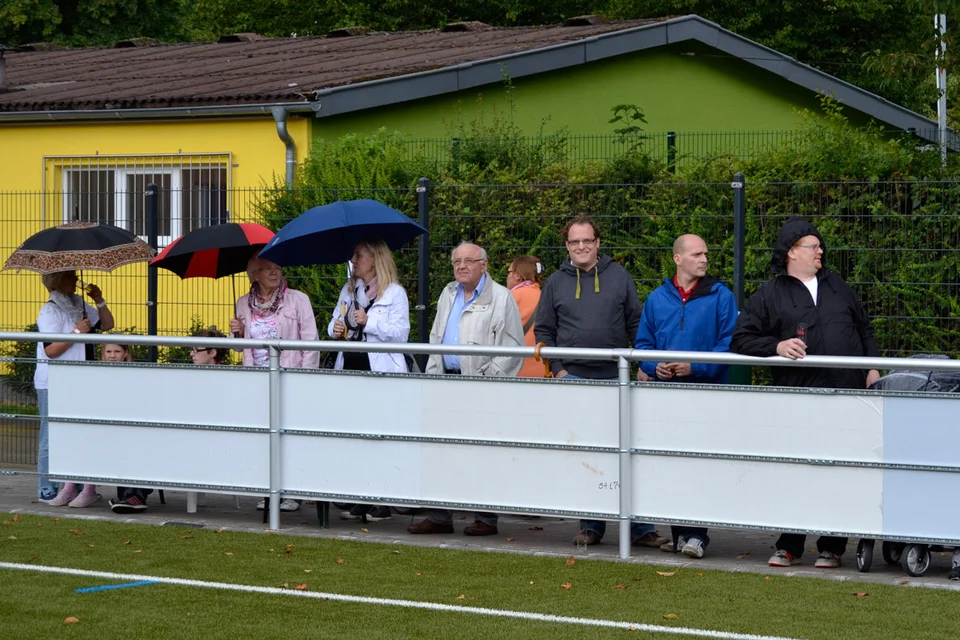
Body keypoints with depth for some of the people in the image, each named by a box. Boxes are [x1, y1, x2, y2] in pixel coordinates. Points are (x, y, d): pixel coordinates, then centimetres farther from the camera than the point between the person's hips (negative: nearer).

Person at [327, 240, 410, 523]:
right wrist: (336, 329, -1)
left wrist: (369, 322, -17)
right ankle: (358, 499, 11)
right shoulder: (349, 290, 18)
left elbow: (401, 333, -10)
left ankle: (381, 501, 0)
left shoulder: (394, 293, -3)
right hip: (351, 367, 6)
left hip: (380, 372, -6)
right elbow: (335, 323, 21)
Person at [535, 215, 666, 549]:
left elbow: (636, 324, 9)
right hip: (574, 379, 1)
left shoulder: (618, 276, 7)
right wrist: (557, 370, 1)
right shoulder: (556, 283, 9)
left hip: (616, 378, -1)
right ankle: (591, 525, 10)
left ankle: (640, 527, 1)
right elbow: (543, 332, 12)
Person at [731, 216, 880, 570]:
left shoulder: (837, 286, 17)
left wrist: (872, 368, 12)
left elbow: (864, 329, 23)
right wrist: (777, 346, -12)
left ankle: (832, 547, 11)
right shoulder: (770, 295, 5)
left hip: (847, 394, 3)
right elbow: (741, 340, 2)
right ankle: (789, 546, 11)